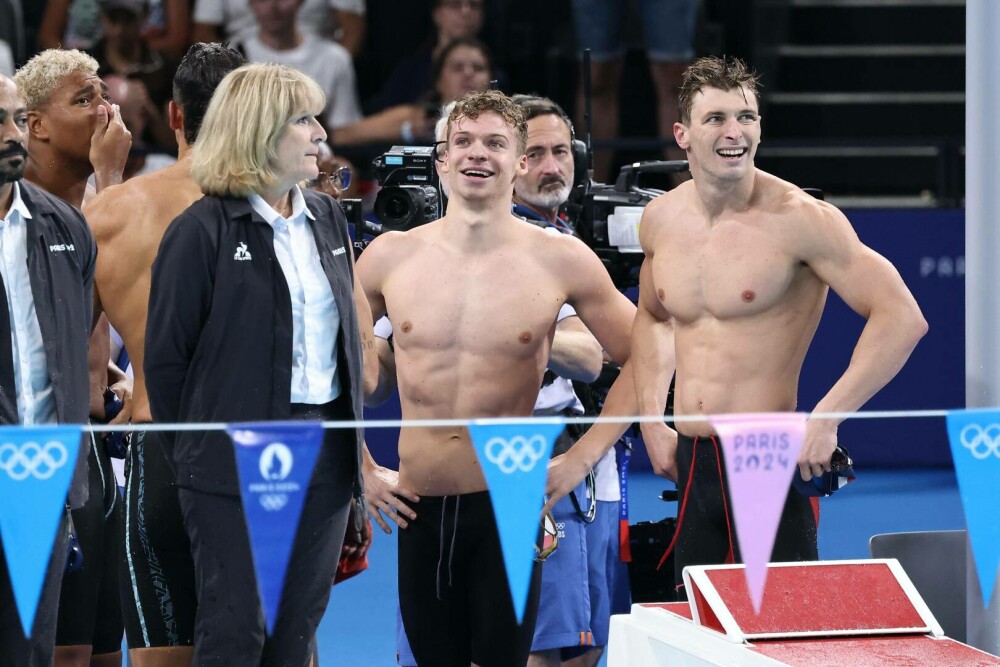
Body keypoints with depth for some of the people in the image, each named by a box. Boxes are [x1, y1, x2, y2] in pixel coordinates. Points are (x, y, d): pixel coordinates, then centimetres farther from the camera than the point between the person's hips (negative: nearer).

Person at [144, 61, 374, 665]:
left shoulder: (328, 219, 11)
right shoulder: (202, 231, -8)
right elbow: (166, 353, -6)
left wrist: (348, 427, 11)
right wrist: (195, 455, -1)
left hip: (328, 452, 6)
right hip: (240, 455, -6)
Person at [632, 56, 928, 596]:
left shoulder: (797, 219, -12)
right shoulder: (661, 219, 7)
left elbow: (902, 318, -14)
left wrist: (826, 419, -20)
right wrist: (652, 423, 16)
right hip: (692, 465, 6)